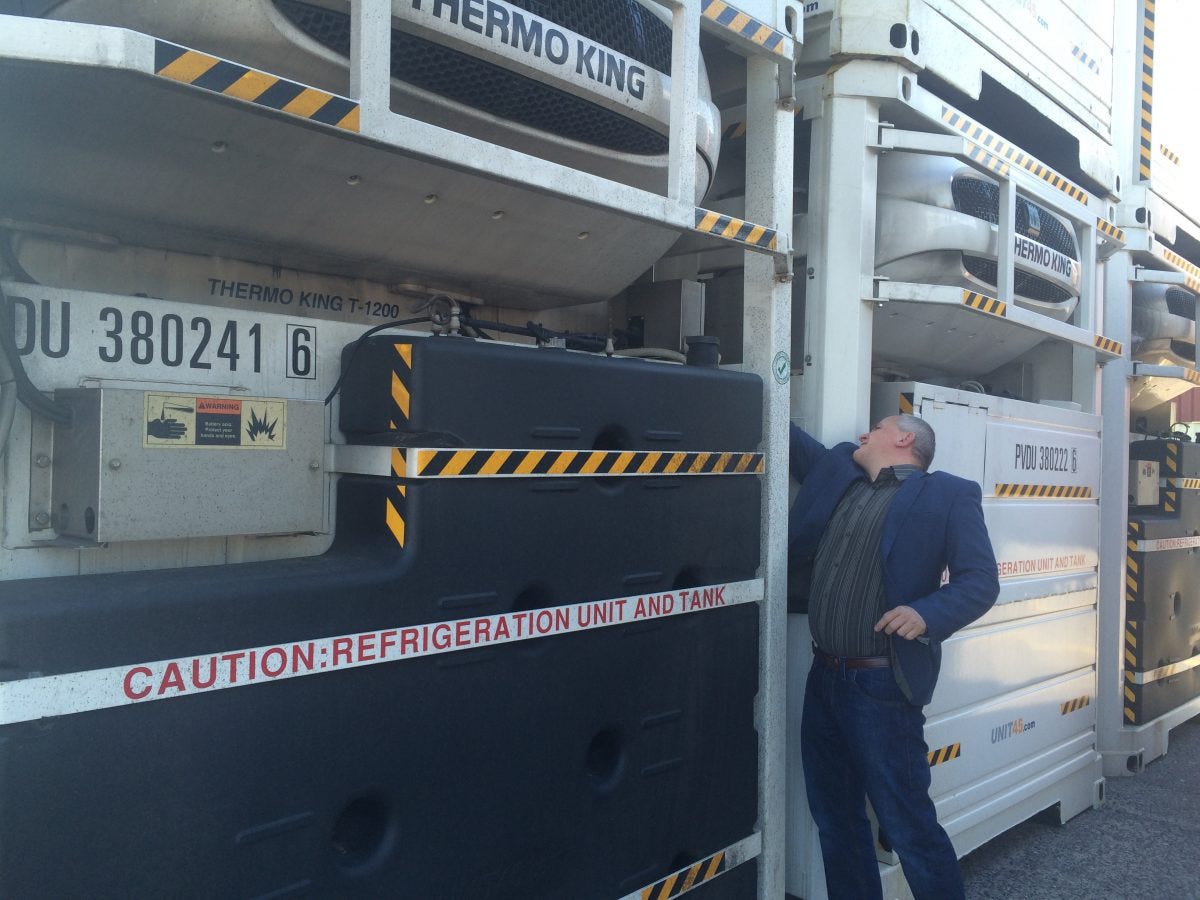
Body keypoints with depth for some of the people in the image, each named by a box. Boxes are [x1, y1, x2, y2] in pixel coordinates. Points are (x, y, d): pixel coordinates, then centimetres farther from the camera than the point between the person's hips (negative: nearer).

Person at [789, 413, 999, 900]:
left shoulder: (949, 494, -4)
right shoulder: (836, 471, 12)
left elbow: (980, 579, -9)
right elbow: (794, 444, 24)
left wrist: (927, 613, -26)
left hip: (881, 683, -6)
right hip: (823, 677, 7)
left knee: (906, 823, 1)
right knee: (835, 818, 18)